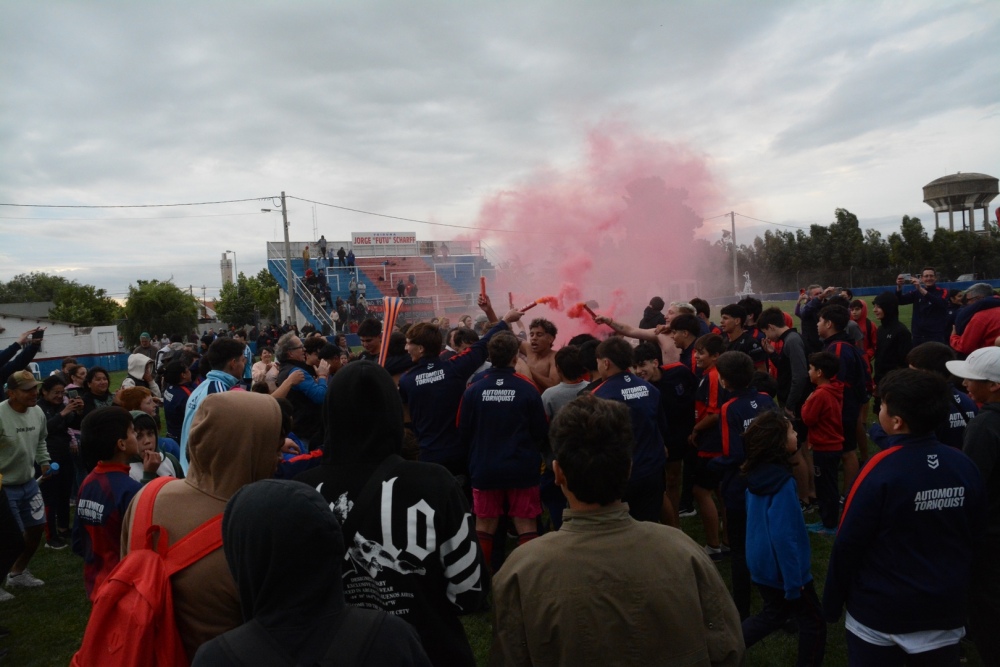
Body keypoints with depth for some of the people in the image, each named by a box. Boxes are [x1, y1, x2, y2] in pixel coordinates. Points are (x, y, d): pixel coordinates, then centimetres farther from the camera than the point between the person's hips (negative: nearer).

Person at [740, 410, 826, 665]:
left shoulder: (756, 473, -2)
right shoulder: (782, 483, -28)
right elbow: (783, 536, -28)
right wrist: (794, 582, -20)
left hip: (762, 564, 8)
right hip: (782, 568, -8)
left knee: (775, 613, 26)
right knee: (813, 622, 14)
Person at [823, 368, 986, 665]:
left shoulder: (881, 470, -23)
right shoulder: (966, 467, -7)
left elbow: (848, 544, -17)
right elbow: (974, 538, 6)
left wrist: (832, 603, -4)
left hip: (880, 615, -4)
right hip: (946, 611, 5)